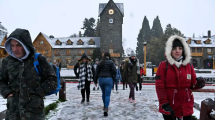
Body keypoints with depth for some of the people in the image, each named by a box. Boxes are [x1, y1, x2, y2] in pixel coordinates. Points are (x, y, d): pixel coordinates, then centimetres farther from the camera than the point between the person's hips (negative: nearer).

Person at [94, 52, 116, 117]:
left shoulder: (100, 63, 7)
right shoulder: (111, 62, -5)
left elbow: (97, 72, 8)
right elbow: (114, 71, -13)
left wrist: (95, 80, 15)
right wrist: (113, 76, 7)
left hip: (101, 79, 4)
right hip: (108, 79, -4)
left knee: (103, 93, 22)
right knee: (107, 95, -4)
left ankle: (105, 106, 36)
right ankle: (106, 109, -15)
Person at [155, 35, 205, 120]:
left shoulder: (189, 66, 6)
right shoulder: (164, 65, -6)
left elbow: (192, 85, 11)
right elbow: (159, 86, -9)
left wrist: (198, 83, -12)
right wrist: (164, 104, -15)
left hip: (186, 107, 4)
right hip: (169, 108, -3)